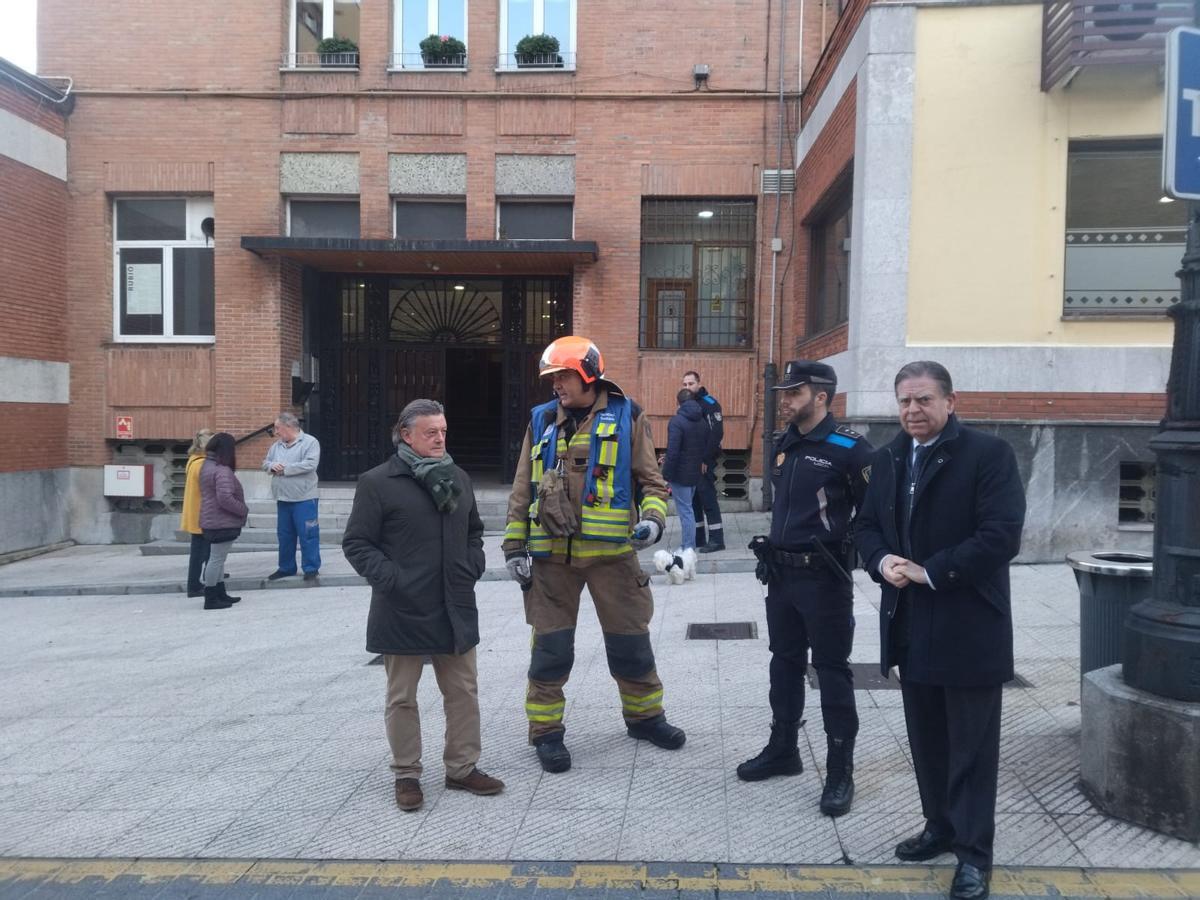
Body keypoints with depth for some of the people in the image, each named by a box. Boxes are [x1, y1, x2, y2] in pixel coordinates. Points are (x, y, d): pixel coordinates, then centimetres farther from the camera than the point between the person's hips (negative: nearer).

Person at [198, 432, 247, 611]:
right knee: (216, 559, -4)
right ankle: (211, 599, 1)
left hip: (212, 521, 10)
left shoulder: (207, 465, 11)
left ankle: (220, 594, 26)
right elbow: (225, 498, -28)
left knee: (217, 558, 17)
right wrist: (243, 509, -14)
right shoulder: (222, 470, -21)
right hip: (222, 523, -10)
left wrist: (240, 510, 14)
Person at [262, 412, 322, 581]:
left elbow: (310, 464, -20)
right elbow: (265, 463, 17)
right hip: (282, 498, 7)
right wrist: (272, 466, -8)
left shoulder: (310, 442, -8)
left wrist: (285, 469, -16)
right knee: (284, 535, 14)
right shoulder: (276, 445, 13)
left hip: (304, 499, -7)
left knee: (307, 535, -2)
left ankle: (311, 568, 6)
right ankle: (286, 567, 26)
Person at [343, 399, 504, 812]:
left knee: (463, 691, 12)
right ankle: (406, 774, 22)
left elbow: (474, 531, 22)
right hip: (403, 611, -5)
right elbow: (356, 543, -7)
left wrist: (472, 567, 6)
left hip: (454, 608, 5)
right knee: (402, 697, 8)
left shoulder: (457, 478, 11)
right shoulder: (378, 482, -8)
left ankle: (462, 767, 26)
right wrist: (389, 578, -18)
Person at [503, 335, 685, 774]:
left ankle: (644, 715, 31)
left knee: (630, 641, 10)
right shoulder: (542, 421, 8)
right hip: (552, 555, 1)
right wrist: (514, 546, 6)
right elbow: (522, 491, 11)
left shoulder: (625, 417, 1)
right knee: (551, 646, 5)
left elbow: (651, 479, 4)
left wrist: (653, 518, -15)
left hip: (611, 552, -1)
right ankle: (546, 730, 20)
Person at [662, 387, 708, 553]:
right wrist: (699, 464, 16)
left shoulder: (677, 421, -16)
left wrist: (667, 475, -16)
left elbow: (672, 452, -21)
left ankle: (688, 548, 1)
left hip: (680, 474, -7)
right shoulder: (702, 422, 9)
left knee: (685, 511, -3)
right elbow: (706, 449, 12)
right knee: (687, 509, 18)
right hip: (696, 474, 7)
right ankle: (687, 544, 24)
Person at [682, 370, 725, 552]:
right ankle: (697, 538, 18)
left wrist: (705, 459, -20)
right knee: (692, 500, 10)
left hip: (703, 462, -7)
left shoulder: (709, 404, -10)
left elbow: (717, 434, -17)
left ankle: (716, 539, 1)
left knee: (708, 499, -5)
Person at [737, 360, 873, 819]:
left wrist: (856, 556, -9)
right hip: (781, 573, 7)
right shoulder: (783, 444, 10)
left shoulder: (849, 448, -13)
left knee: (831, 671, 1)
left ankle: (840, 773, 12)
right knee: (784, 663, 17)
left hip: (824, 577, -7)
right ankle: (782, 750, 32)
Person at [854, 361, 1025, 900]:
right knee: (926, 738, 18)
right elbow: (867, 525, 13)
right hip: (910, 625, 6)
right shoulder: (888, 458, 9)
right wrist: (881, 561, -8)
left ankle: (975, 851, 18)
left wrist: (930, 571, -20)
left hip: (969, 627, -6)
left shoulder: (988, 453, -11)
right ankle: (941, 826, 35)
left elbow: (1002, 536, -20)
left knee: (971, 743, 5)